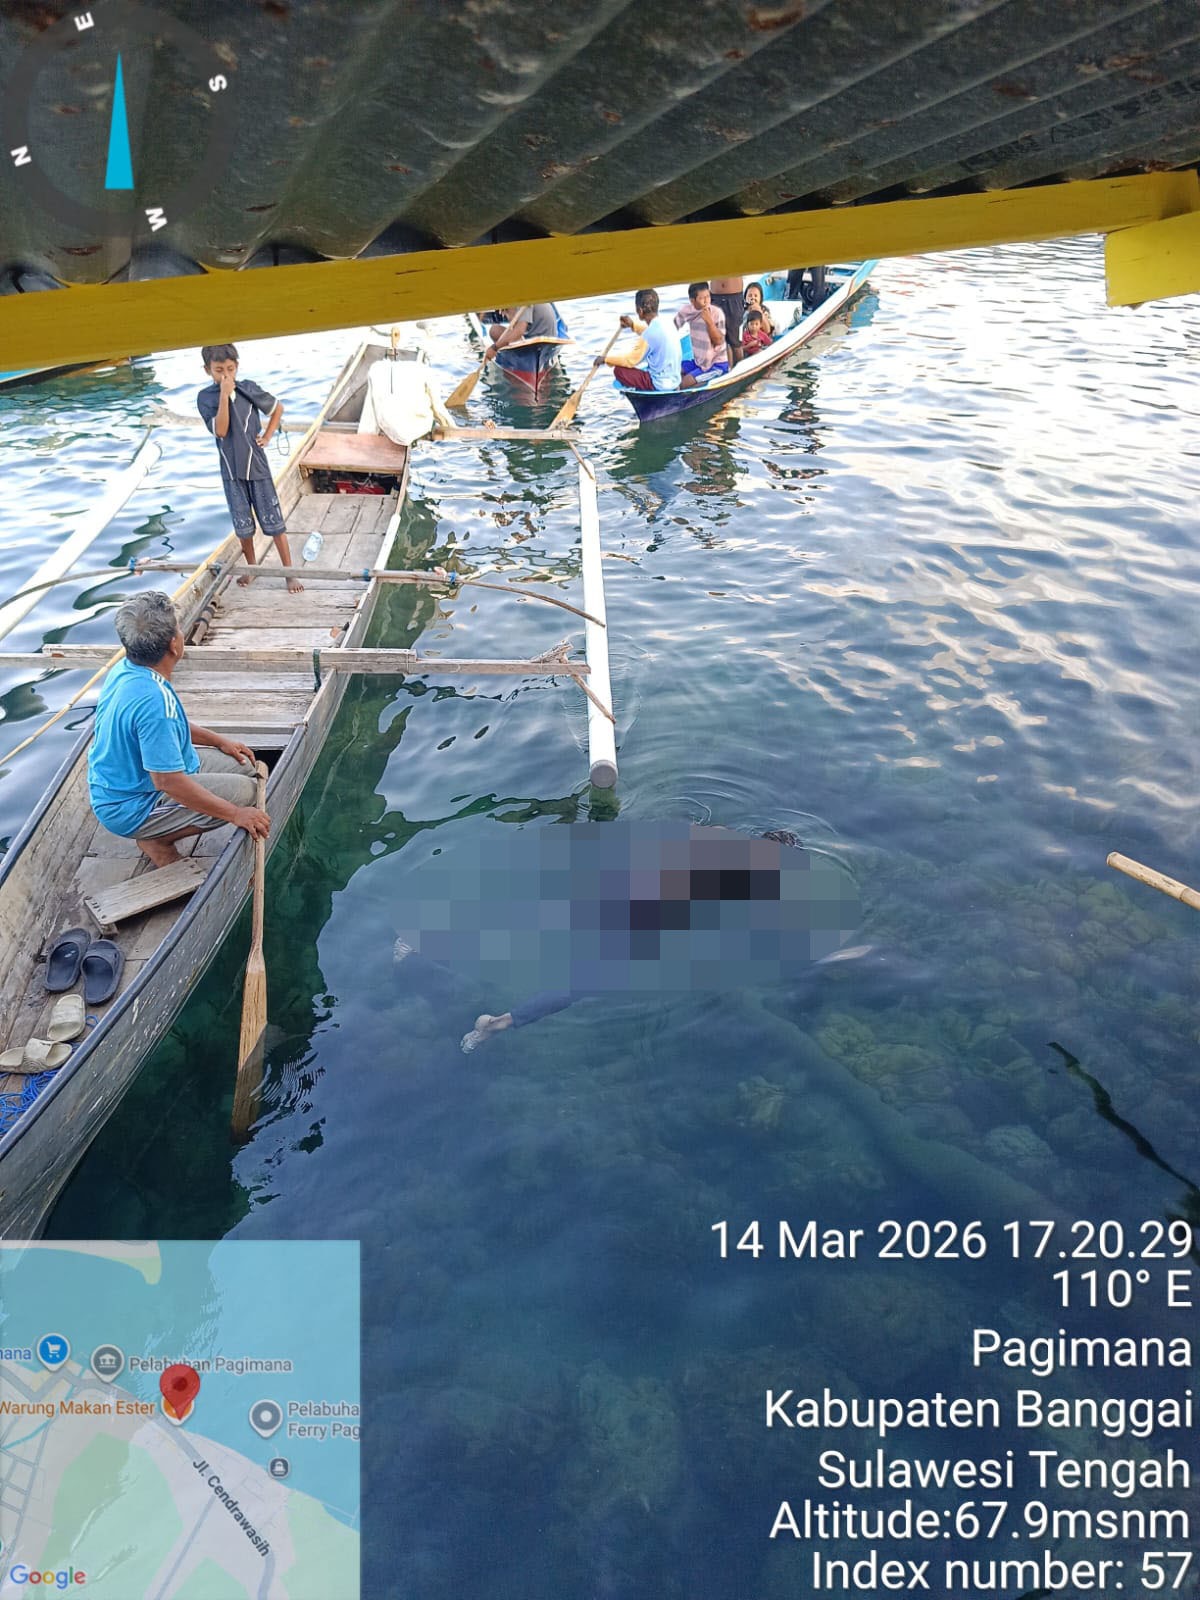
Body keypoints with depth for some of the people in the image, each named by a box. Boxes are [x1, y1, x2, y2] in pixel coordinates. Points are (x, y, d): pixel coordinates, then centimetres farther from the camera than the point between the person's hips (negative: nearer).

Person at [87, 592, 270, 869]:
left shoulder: (125, 670, -3)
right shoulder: (154, 700, -33)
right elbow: (168, 781, -32)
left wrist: (219, 741, 18)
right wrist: (235, 814, -25)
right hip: (132, 810, -10)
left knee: (242, 765, 10)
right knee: (243, 790, -18)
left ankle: (154, 834, 9)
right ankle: (157, 840, -5)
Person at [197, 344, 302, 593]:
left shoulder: (248, 389, -6)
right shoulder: (205, 397, -6)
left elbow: (278, 408, 9)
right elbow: (220, 431, -19)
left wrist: (267, 437, 2)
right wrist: (224, 396, -23)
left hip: (256, 465, -1)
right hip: (231, 470, 1)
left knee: (274, 522, 0)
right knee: (243, 525, 10)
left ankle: (290, 572, 7)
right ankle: (251, 568, 29)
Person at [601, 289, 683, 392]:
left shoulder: (650, 334, -22)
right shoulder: (667, 325, 3)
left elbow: (631, 360, -13)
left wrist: (606, 359, -2)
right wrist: (633, 325, 27)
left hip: (661, 385, -8)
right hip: (675, 380, 8)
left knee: (619, 370, -7)